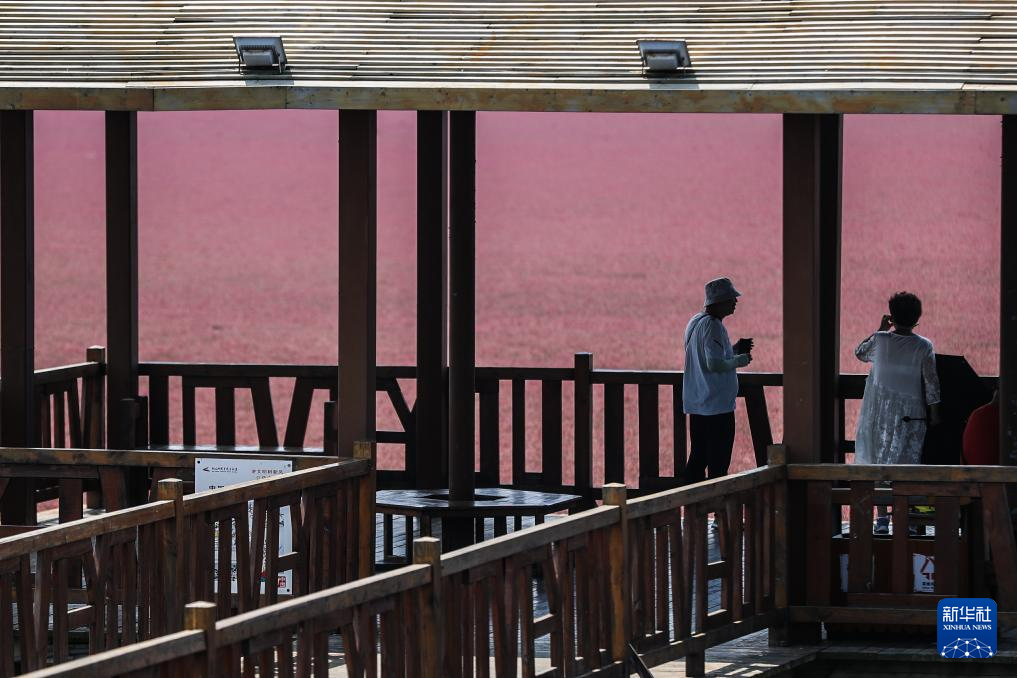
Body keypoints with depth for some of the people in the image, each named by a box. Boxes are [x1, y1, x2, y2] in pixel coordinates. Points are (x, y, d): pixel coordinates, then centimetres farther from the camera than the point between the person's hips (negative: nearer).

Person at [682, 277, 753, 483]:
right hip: (717, 404, -10)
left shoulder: (694, 322, 14)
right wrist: (740, 360, -9)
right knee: (718, 461, -5)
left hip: (696, 403, 10)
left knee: (698, 457, 13)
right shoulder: (712, 325, -17)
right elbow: (714, 364, -24)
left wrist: (736, 349, 16)